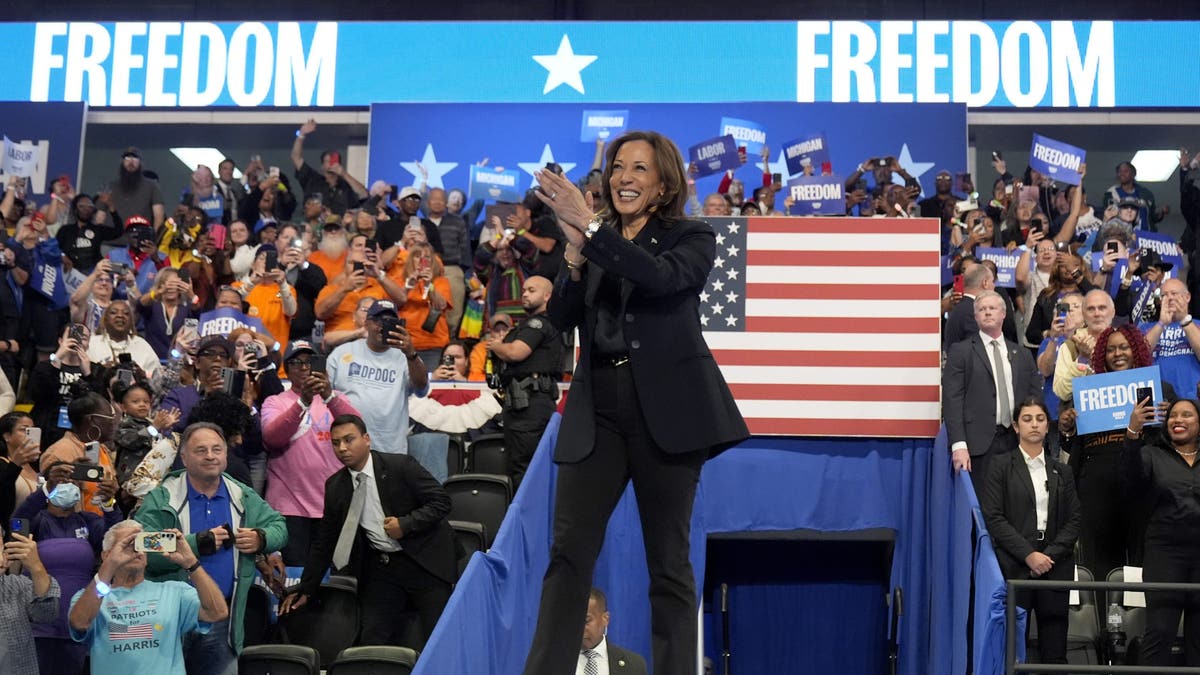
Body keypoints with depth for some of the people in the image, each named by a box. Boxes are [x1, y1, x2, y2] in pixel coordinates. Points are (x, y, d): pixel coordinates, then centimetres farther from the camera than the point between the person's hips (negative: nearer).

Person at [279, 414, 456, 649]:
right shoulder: (335, 486, 4)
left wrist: (406, 524, -21)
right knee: (373, 642, -4)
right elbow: (324, 542, 11)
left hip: (424, 561, -4)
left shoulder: (401, 466, -9)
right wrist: (305, 590, 11)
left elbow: (441, 501, -8)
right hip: (380, 567, 4)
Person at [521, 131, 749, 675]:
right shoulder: (595, 240, 14)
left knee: (668, 559, 3)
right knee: (568, 552, -2)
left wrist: (591, 228, -23)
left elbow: (661, 277, -19)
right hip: (597, 410, 3)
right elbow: (562, 318, 4)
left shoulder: (692, 238, 3)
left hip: (666, 409, -3)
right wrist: (574, 252, -10)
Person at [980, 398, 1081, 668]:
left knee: (1055, 650, 0)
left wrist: (1051, 554, -7)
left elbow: (1074, 520, 9)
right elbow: (993, 517, -4)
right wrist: (1029, 555, -12)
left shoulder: (1061, 472, 15)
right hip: (1015, 565, -3)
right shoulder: (1001, 467, 5)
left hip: (1054, 566, 3)